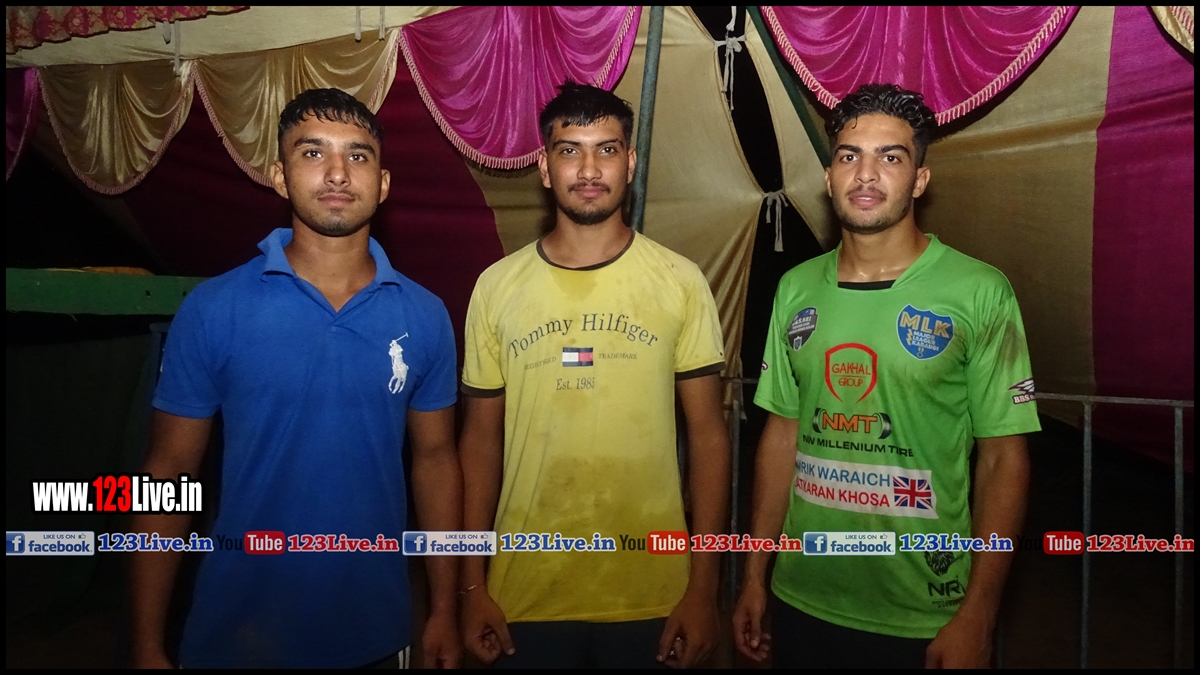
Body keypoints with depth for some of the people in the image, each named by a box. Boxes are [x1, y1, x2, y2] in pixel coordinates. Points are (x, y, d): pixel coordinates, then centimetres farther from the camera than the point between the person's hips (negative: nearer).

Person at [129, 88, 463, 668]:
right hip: (235, 632, -1)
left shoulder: (425, 316, -4)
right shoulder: (212, 309, -9)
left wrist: (444, 612, 2)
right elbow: (169, 471, -5)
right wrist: (147, 646, -5)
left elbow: (435, 458, 2)